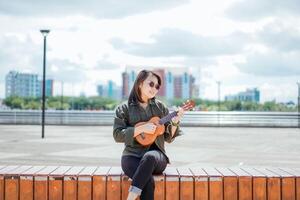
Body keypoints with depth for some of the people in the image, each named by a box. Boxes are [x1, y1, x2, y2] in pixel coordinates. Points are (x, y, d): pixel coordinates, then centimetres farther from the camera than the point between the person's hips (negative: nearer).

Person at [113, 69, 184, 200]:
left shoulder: (160, 107, 11)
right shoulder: (124, 109, 4)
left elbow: (168, 137, 12)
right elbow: (117, 135, -6)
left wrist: (175, 122, -7)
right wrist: (141, 128, -14)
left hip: (156, 155, 2)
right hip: (132, 155, -2)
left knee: (149, 157, -37)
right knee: (148, 180, -34)